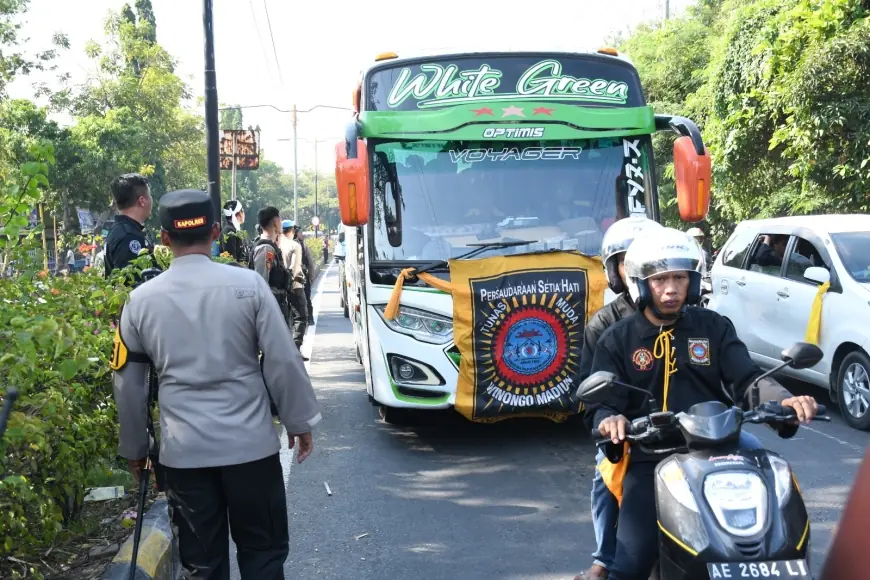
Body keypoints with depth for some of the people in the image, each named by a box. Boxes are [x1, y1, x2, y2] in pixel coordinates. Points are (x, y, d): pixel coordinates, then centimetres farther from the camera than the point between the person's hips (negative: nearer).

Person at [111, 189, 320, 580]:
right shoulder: (247, 284, -7)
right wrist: (300, 421, 8)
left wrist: (134, 448, 20)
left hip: (183, 451, 2)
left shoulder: (141, 299, 0)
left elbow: (127, 383, 8)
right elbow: (283, 361, -5)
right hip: (249, 444, -2)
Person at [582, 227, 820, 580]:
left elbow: (747, 379, 3)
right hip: (650, 461, -2)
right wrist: (610, 421, -24)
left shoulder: (713, 327, 12)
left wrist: (783, 401, -18)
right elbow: (602, 404, 0)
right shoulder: (616, 340, 8)